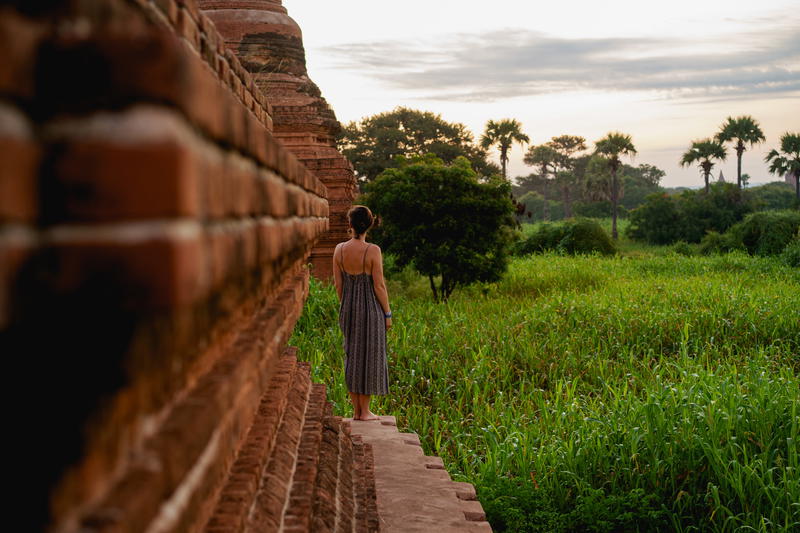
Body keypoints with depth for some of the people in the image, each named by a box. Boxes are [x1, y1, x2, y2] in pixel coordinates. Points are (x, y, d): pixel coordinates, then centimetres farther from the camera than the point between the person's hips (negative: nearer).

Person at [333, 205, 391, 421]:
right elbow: (379, 285, -13)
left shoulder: (339, 249, -2)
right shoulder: (372, 251, -15)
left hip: (348, 308, 5)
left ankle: (356, 409, 18)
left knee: (352, 355, 14)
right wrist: (387, 314, -3)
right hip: (371, 307, -5)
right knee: (369, 356, 5)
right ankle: (365, 411, 9)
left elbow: (338, 284, 4)